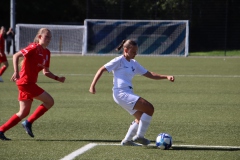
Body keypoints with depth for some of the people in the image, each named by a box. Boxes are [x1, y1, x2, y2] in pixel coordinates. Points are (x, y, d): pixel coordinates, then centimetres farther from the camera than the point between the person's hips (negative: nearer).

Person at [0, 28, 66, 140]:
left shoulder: (46, 53, 15)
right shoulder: (34, 48, -11)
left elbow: (45, 72, 22)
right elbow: (16, 56, -18)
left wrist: (57, 78, 8)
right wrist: (16, 72, -28)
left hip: (29, 83, 9)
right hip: (26, 82, -9)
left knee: (24, 113, 11)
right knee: (49, 101, -8)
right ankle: (28, 123, -3)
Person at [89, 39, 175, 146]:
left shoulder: (133, 63, 18)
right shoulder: (119, 61, -5)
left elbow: (149, 74, 20)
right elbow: (101, 70, -7)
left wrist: (166, 77, 9)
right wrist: (93, 85, -17)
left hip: (128, 94, 9)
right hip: (121, 93, -9)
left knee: (141, 117, 10)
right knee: (149, 108, -15)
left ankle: (127, 140, 17)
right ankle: (139, 136, -10)